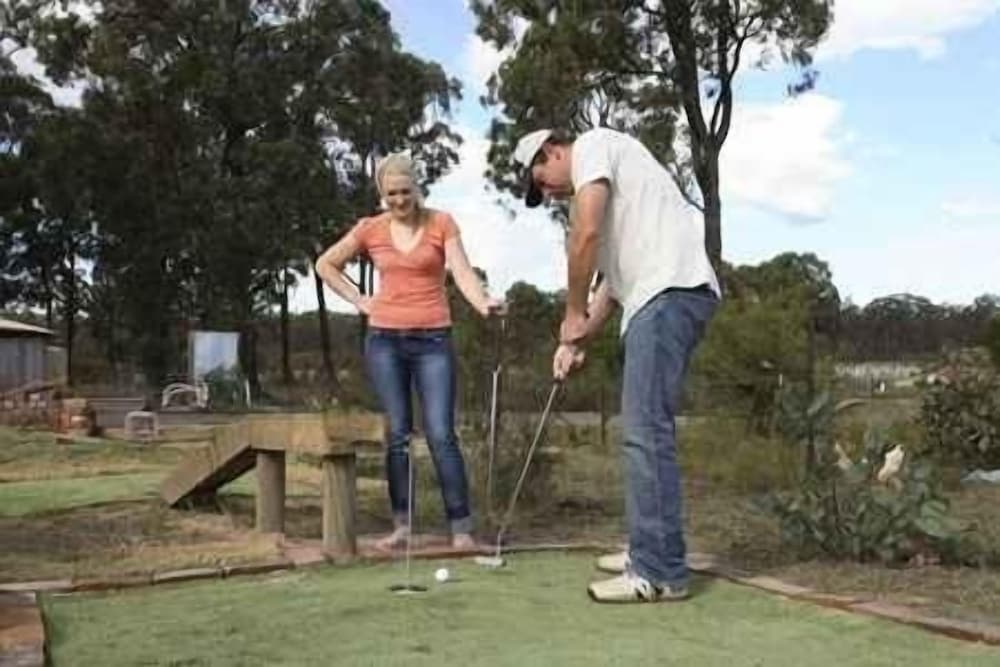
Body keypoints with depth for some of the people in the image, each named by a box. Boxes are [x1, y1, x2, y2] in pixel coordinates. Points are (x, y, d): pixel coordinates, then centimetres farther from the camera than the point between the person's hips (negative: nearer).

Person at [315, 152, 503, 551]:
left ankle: (461, 528, -5)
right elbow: (325, 265, 17)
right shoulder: (370, 229, 5)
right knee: (397, 434, 5)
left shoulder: (441, 223, 0)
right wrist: (359, 300, 5)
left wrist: (483, 304, -32)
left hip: (432, 340, -2)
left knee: (441, 434, -7)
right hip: (384, 340, 2)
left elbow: (462, 272, -12)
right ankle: (402, 523, 12)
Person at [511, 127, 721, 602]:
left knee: (645, 430, -12)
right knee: (645, 429, 13)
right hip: (660, 296, 10)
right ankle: (651, 552, 22)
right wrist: (578, 339, 18)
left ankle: (659, 572, -11)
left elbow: (586, 234, -11)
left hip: (670, 289, -10)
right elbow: (615, 273, 28)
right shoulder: (605, 185, 31)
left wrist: (573, 314, -1)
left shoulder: (593, 144, 3)